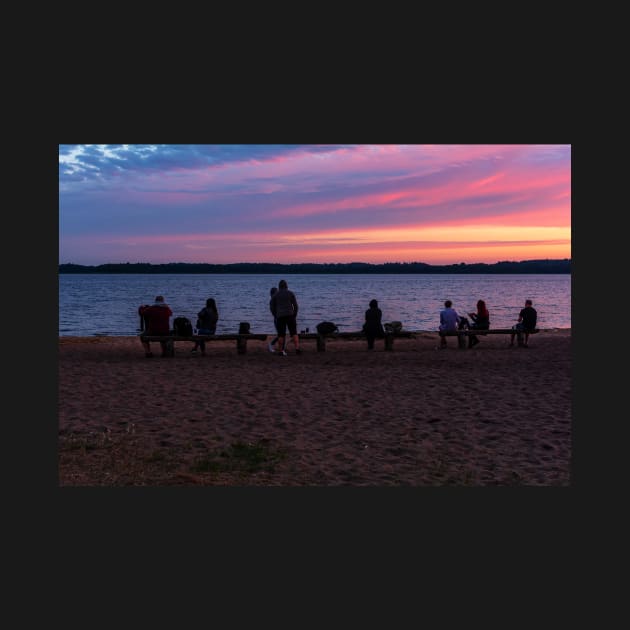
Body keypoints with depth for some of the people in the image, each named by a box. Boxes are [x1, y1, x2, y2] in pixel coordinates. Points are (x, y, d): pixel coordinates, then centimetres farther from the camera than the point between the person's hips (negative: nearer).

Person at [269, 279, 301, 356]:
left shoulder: (275, 295, 6)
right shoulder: (291, 293, 5)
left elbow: (272, 306, 5)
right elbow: (295, 306, 1)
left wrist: (276, 316, 15)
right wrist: (295, 316, 10)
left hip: (280, 316, 1)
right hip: (290, 315, 0)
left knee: (281, 335, 5)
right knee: (294, 333, 3)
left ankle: (281, 351, 5)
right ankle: (297, 349, -9)